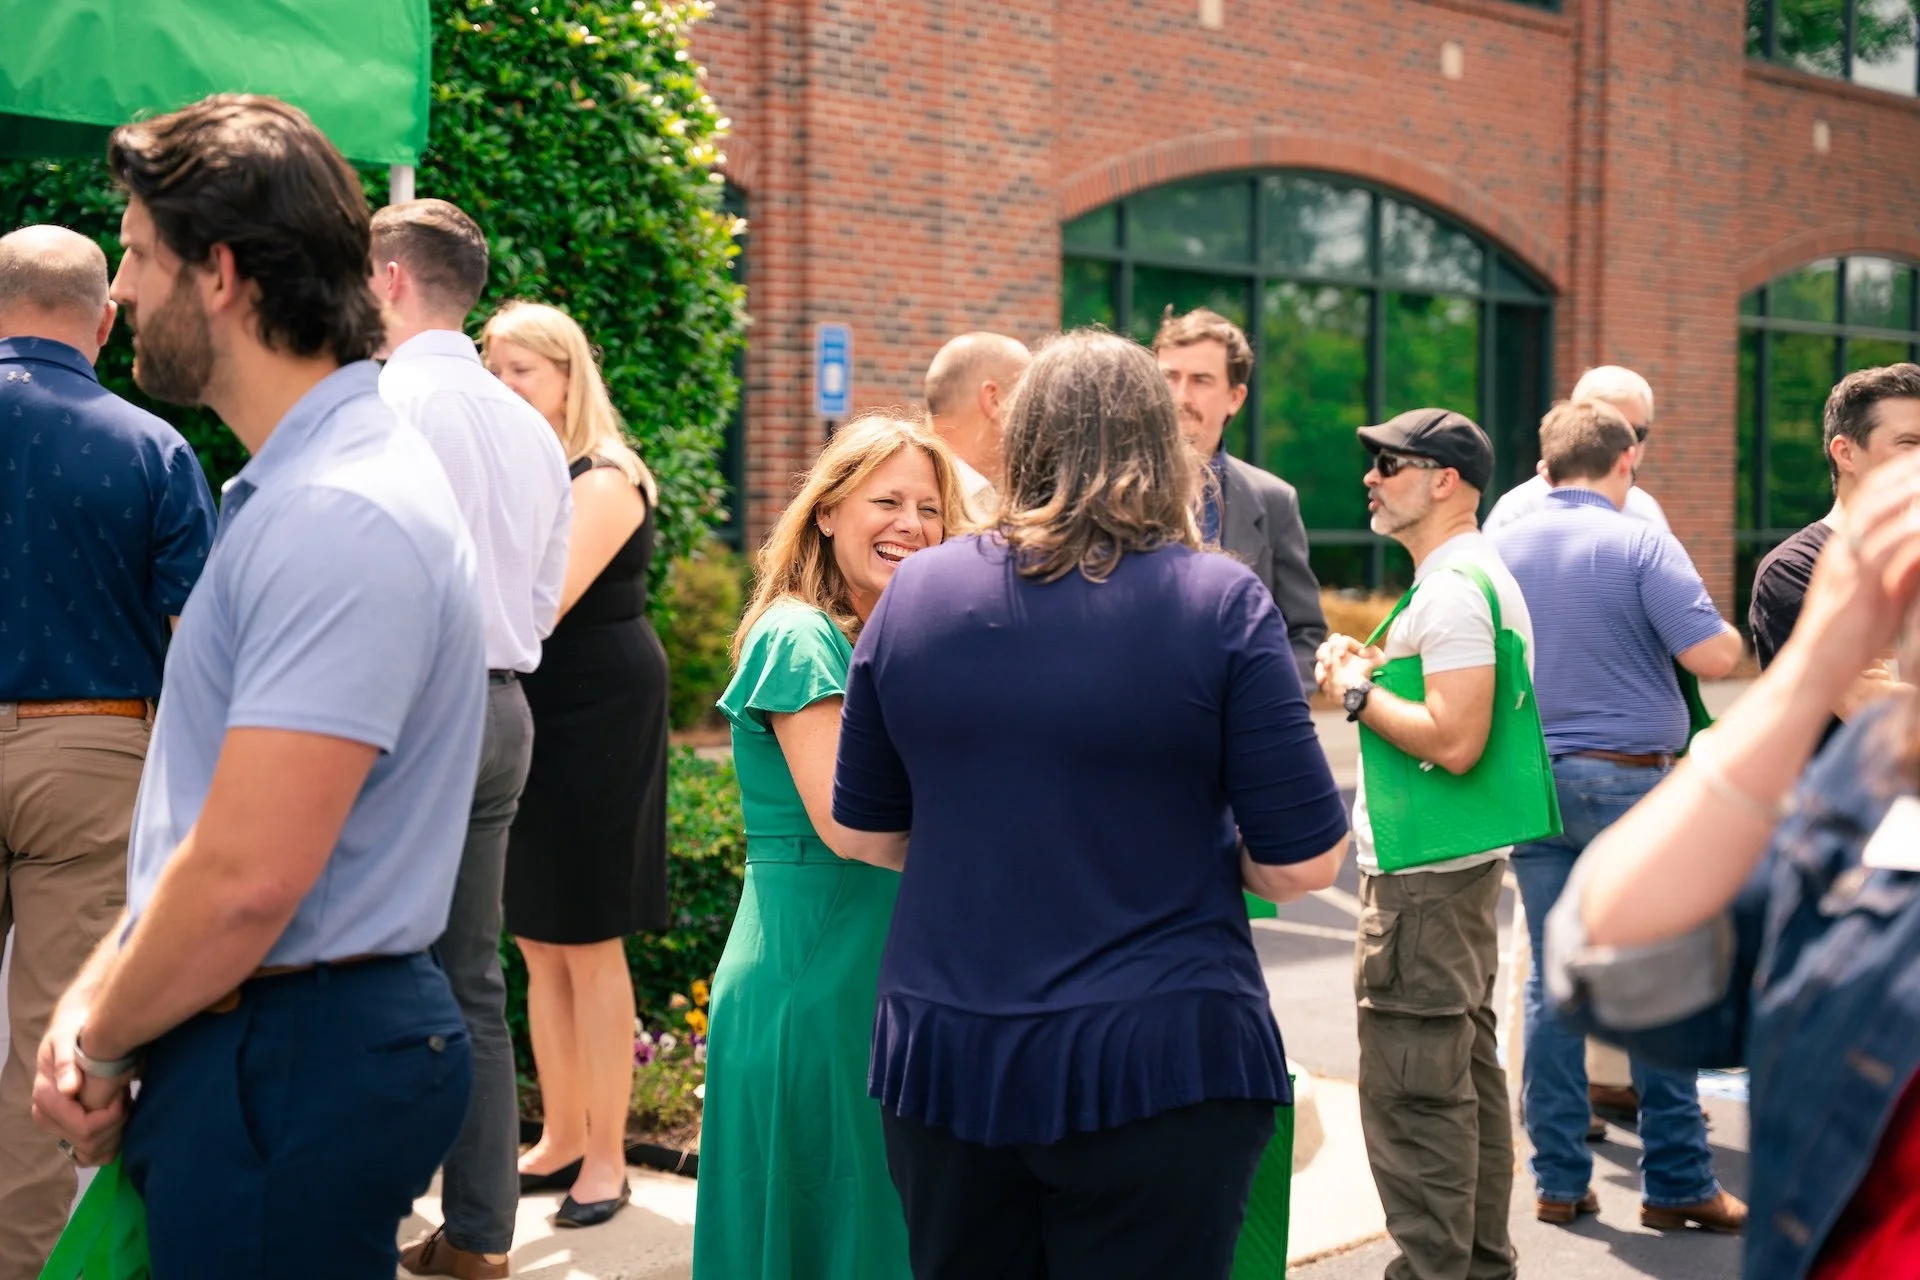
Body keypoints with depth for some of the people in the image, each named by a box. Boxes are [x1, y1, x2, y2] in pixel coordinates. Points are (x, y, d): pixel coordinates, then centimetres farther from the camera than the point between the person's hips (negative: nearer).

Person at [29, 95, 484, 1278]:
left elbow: (245, 878, -25)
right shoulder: (294, 489, 12)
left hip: (291, 1069, -9)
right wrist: (98, 995, 5)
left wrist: (102, 1045, -9)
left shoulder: (338, 519, -22)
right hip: (251, 1044, 9)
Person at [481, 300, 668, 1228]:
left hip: (598, 718, -8)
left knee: (588, 942, -1)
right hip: (532, 718, 8)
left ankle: (605, 1155, 11)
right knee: (537, 940, 12)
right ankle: (560, 1138, 24)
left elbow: (539, 602, -24)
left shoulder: (604, 479, -12)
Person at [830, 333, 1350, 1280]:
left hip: (943, 1057, 3)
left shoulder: (914, 591, 0)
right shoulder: (1221, 601, -9)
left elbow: (862, 834, 8)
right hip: (1158, 1061, -3)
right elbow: (1303, 864, -9)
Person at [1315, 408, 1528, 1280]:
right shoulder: (1473, 576, 16)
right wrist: (1373, 671, 9)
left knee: (1412, 1091, -5)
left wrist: (1357, 691, -14)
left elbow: (1454, 742, -26)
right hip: (1457, 861, 11)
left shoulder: (1452, 590, -18)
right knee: (1467, 1074, 18)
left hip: (1424, 880, -11)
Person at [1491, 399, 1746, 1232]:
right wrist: (1737, 633, 7)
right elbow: (1712, 656, -15)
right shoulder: (1640, 545, -9)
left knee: (1551, 978, 9)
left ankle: (1559, 1179, 13)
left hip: (1531, 781, 4)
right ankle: (1676, 1181, 11)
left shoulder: (1499, 549, 5)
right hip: (1629, 779, -4)